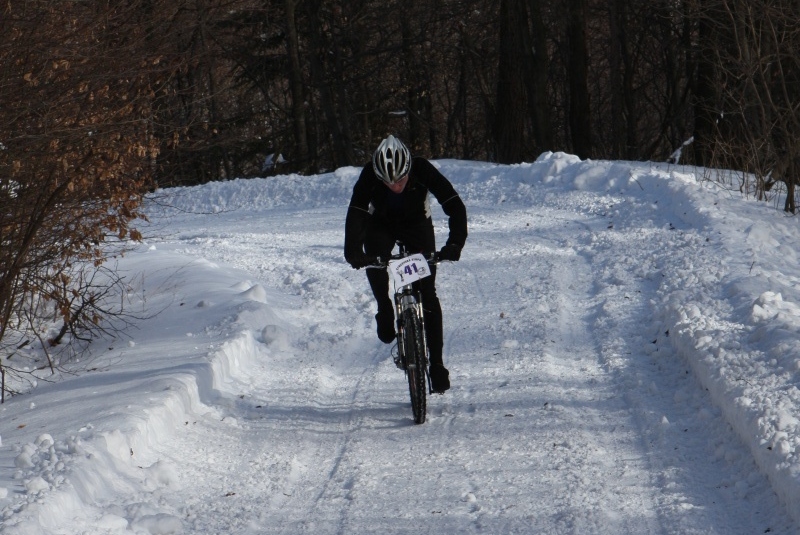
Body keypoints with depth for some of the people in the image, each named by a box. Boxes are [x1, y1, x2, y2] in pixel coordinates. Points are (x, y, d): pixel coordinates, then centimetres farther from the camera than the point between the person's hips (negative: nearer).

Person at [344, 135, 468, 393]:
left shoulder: (422, 170, -34)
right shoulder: (369, 177, -33)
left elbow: (454, 204, -36)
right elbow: (355, 214, -38)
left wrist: (455, 243, -51)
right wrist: (353, 251, -55)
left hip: (417, 224, 0)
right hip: (380, 224, 0)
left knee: (427, 293, -10)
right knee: (374, 263, -30)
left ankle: (436, 362, -5)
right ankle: (385, 311, -2)